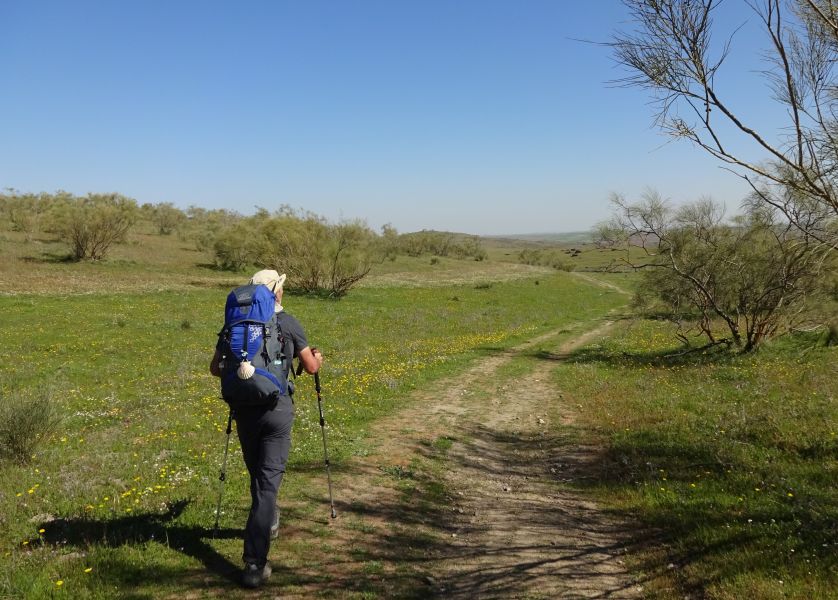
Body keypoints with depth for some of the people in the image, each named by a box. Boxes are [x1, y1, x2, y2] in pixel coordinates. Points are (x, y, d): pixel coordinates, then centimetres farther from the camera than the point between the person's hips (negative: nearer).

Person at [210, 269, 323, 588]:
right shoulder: (288, 323, -3)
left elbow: (216, 368, 6)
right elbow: (310, 367, 1)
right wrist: (318, 358, 24)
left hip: (244, 408, 3)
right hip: (277, 409, -3)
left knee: (257, 474, 23)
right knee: (268, 480, -3)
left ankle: (267, 523, 46)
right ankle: (254, 562, -9)